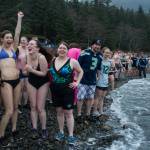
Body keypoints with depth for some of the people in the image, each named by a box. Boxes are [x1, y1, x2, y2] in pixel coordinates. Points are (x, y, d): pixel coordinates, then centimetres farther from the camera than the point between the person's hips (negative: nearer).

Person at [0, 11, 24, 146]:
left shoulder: (13, 48, 14)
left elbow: (17, 33, 10)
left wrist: (19, 19, 9)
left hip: (16, 80, 5)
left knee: (15, 107, 12)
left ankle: (14, 129, 28)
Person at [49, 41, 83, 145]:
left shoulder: (72, 61, -10)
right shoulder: (53, 61, 3)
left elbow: (80, 71, 4)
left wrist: (77, 82, -4)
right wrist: (52, 83, 8)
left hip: (67, 91, -4)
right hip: (55, 90, 5)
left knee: (68, 112, 0)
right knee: (59, 111, 13)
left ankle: (71, 135, 7)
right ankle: (61, 132, 26)